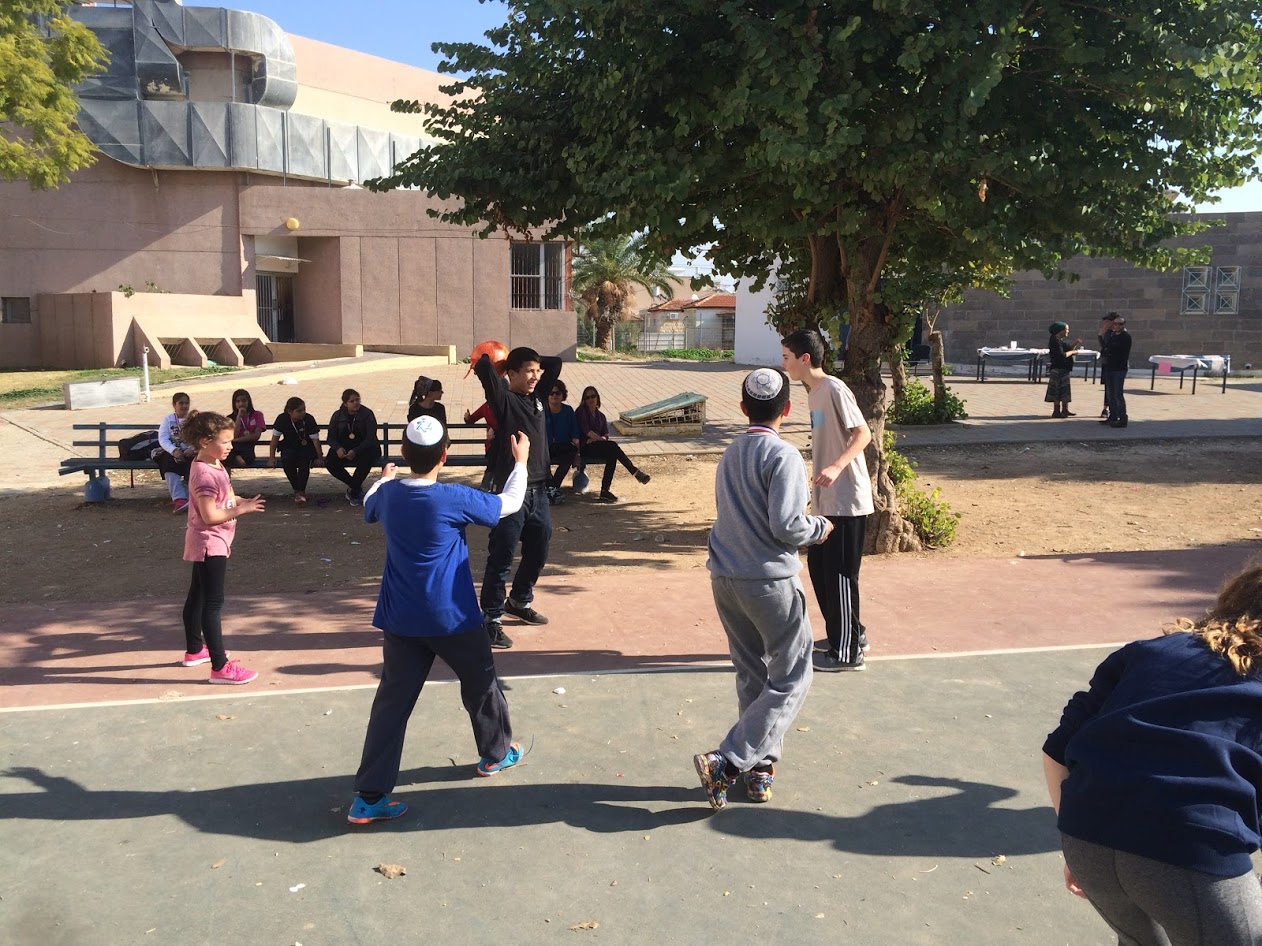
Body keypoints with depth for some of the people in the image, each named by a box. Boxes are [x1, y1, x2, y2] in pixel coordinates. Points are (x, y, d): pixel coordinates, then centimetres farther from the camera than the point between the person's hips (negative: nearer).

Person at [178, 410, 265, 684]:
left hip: (208, 543, 11)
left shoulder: (213, 465, 7)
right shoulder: (205, 474, -23)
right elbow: (210, 515, -27)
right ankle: (220, 667, -9)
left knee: (197, 597, 21)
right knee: (213, 603, -10)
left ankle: (194, 650, 37)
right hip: (210, 543, -11)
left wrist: (238, 501, 1)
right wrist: (241, 510, -23)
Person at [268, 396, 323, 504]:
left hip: (306, 447, -1)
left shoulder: (309, 419, -14)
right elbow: (275, 438, -3)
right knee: (286, 461, -31)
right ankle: (297, 489, -14)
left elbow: (315, 440, -11)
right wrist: (271, 458, -10)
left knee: (305, 460, -35)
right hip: (289, 448, 2)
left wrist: (319, 457, -19)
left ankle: (300, 491, -24)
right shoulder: (282, 419, -10)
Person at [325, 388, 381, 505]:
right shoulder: (338, 415, 6)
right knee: (329, 463, -25)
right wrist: (338, 448, -18)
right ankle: (357, 487, -6)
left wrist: (356, 451, -28)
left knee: (366, 460, -37)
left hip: (364, 448, -3)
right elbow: (331, 436, 6)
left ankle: (353, 490, -14)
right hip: (343, 448, 3)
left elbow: (370, 438, -13)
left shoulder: (367, 414, -6)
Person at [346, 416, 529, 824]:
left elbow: (368, 507, 23)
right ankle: (496, 753, 39)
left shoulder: (388, 494, -3)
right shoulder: (455, 499, -18)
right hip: (452, 618, -4)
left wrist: (384, 478, 43)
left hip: (400, 620, 4)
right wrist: (521, 462, 13)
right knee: (481, 683, 20)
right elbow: (510, 504, -3)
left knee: (392, 701, 5)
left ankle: (368, 797, 2)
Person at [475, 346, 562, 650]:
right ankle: (491, 619, 10)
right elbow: (483, 368, -26)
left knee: (538, 552, 20)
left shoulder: (537, 397, 10)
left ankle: (519, 601, 41)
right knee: (501, 559, -1)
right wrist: (489, 358, -5)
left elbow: (555, 363, 21)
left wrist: (534, 362, 12)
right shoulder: (503, 399, -10)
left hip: (538, 491, 8)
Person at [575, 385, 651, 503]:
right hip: (585, 448, -6)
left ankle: (605, 491, -33)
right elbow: (586, 431, -8)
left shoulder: (600, 416, 21)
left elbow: (606, 435, 9)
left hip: (597, 446, 6)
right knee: (612, 446, -30)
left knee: (612, 454, -28)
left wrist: (595, 439, -11)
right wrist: (599, 438, -16)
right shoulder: (581, 411, 4)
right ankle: (635, 471, -29)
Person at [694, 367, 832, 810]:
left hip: (725, 579, 8)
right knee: (790, 680, 3)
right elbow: (786, 524, -20)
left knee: (752, 676, 17)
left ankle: (759, 766, 22)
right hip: (770, 581, -7)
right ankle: (727, 762, -6)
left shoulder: (730, 454, 11)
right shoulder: (783, 456, -13)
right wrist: (819, 527, 0)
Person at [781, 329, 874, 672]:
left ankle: (848, 652, 9)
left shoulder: (834, 389, -15)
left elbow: (863, 434, -21)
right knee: (819, 567, 16)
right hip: (826, 501, 10)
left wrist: (836, 467, -35)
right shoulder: (814, 392, 13)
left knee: (839, 574, -2)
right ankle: (847, 634, 31)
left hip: (846, 501, -10)